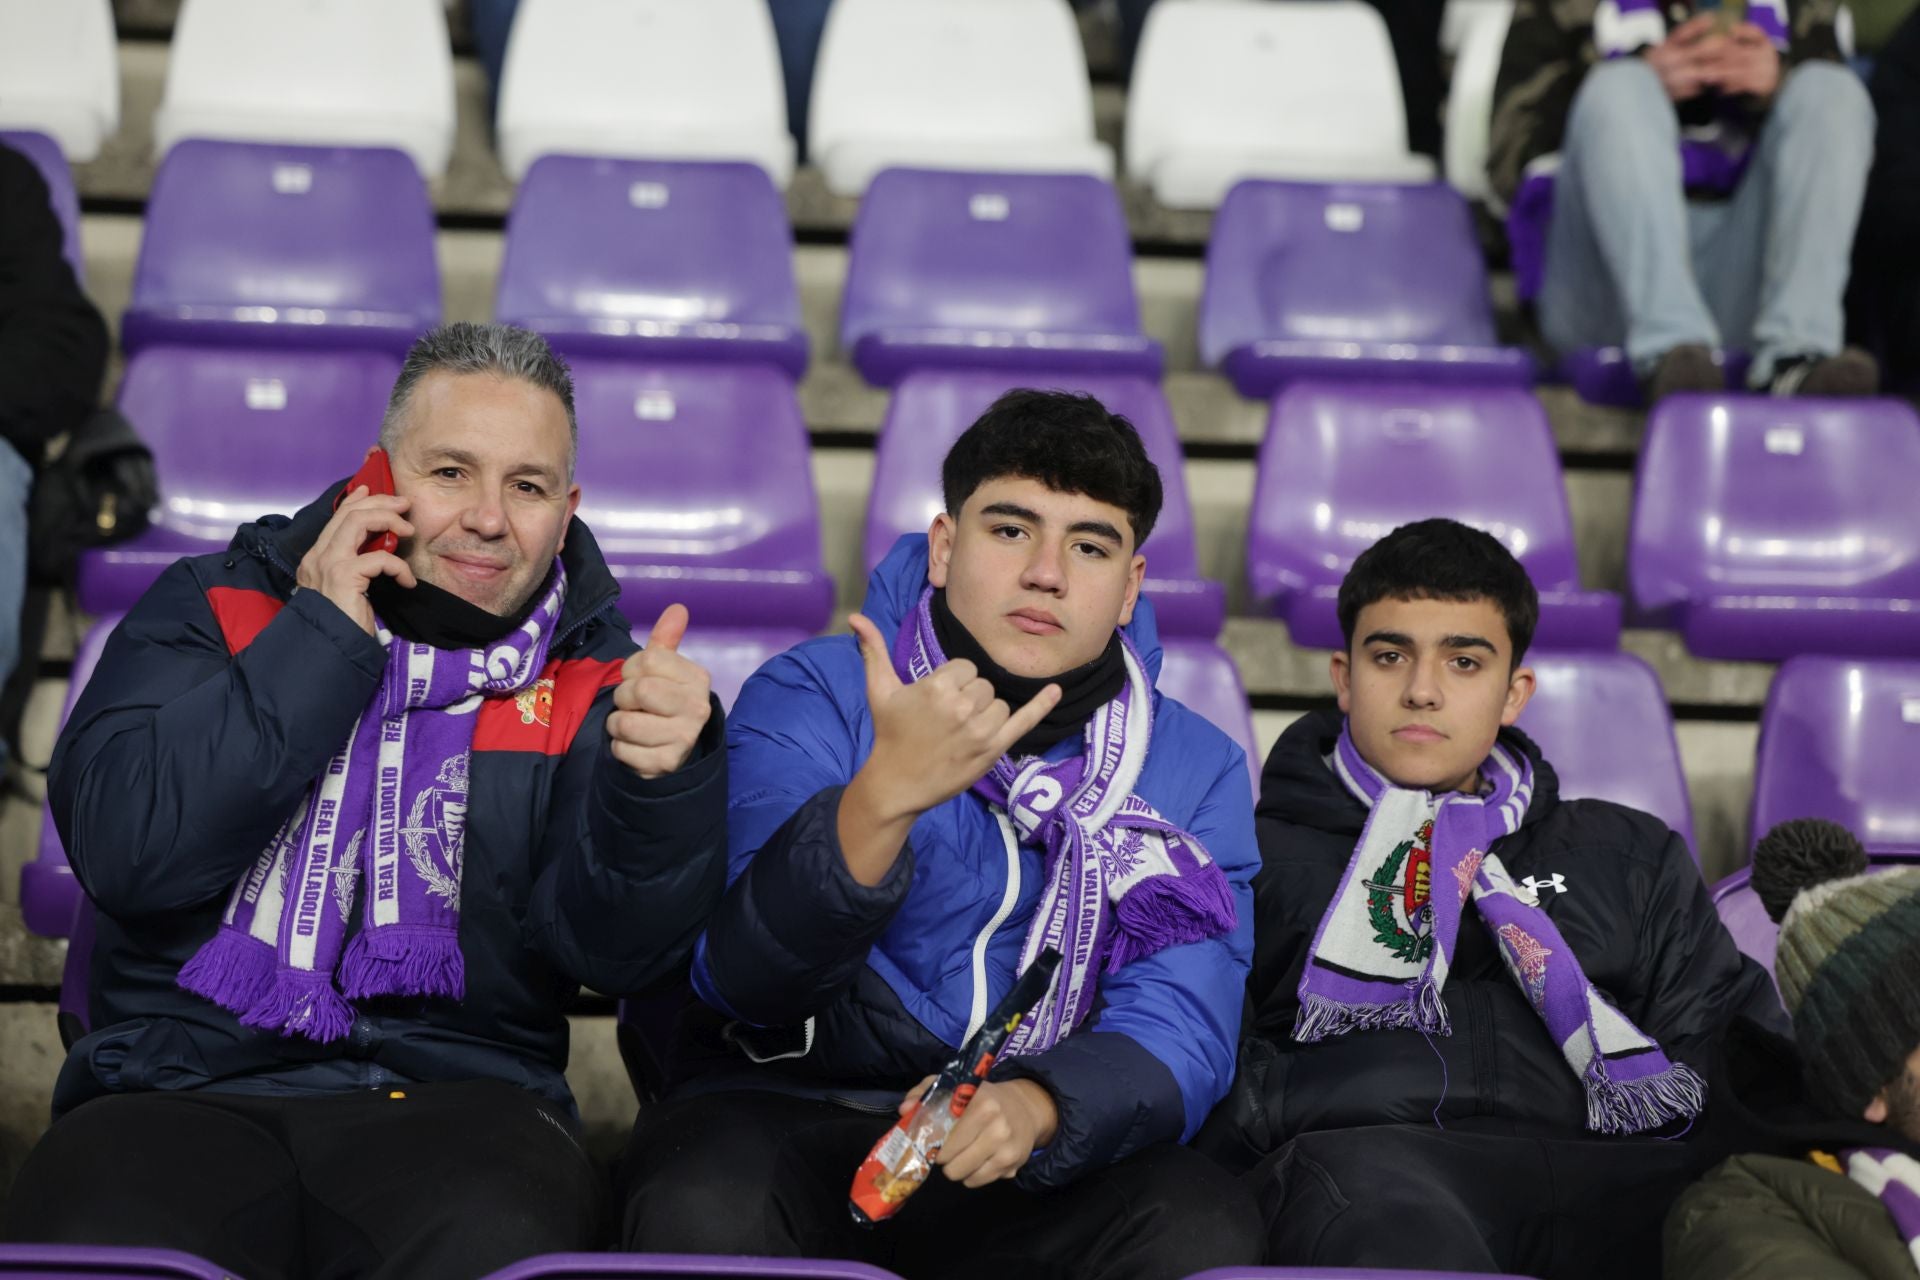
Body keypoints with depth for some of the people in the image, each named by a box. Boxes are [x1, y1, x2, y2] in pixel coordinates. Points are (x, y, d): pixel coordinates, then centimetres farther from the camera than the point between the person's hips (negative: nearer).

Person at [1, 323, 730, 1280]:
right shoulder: (215, 610, 10)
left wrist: (661, 777, -23)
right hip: (187, 1087, 0)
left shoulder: (592, 688, 10)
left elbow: (612, 948, -3)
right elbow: (124, 852, -7)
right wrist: (321, 639, -6)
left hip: (458, 1099, 0)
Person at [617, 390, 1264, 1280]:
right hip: (784, 1108, -2)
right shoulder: (808, 699, -2)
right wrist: (882, 798, -31)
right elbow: (742, 980, -14)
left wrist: (1034, 1106, -28)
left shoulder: (1196, 772, 6)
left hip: (1043, 1153, 2)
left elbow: (1177, 1033, -6)